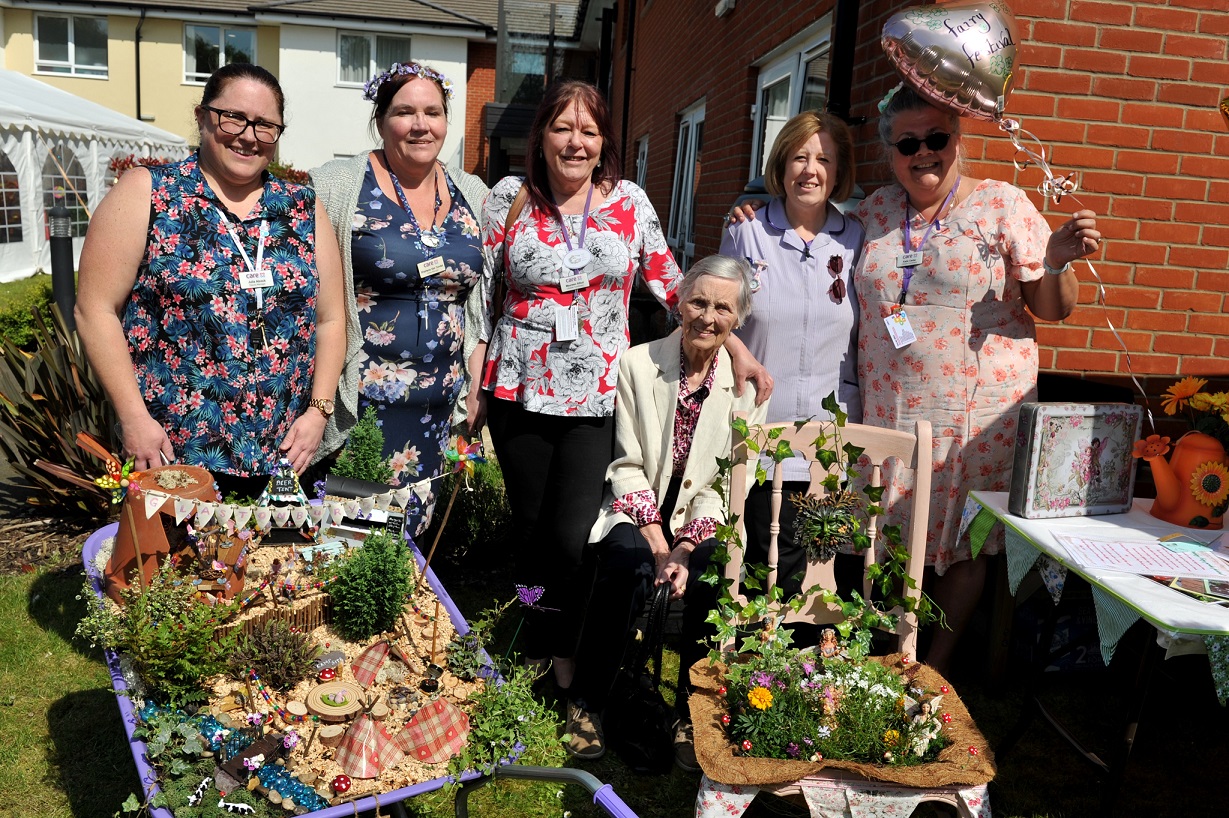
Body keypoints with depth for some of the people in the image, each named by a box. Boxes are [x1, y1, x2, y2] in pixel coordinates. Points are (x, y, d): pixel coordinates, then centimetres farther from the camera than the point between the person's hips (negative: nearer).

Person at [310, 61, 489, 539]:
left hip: (441, 406, 5)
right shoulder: (337, 187, -6)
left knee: (411, 534, 14)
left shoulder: (473, 194, 9)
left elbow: (478, 298, 16)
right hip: (361, 402, -4)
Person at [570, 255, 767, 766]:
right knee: (628, 560, -32)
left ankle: (693, 716, -8)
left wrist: (687, 546, -17)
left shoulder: (748, 384, 0)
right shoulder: (638, 364, -2)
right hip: (638, 512, 0)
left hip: (704, 522, 1)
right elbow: (627, 467, -4)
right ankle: (587, 705, -11)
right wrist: (658, 545, -17)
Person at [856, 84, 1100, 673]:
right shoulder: (876, 210, 7)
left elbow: (1052, 310, 0)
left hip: (976, 408, -2)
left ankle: (934, 667, 25)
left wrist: (1058, 262, -22)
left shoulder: (1002, 204, -2)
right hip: (888, 407, 3)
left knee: (959, 540, 7)